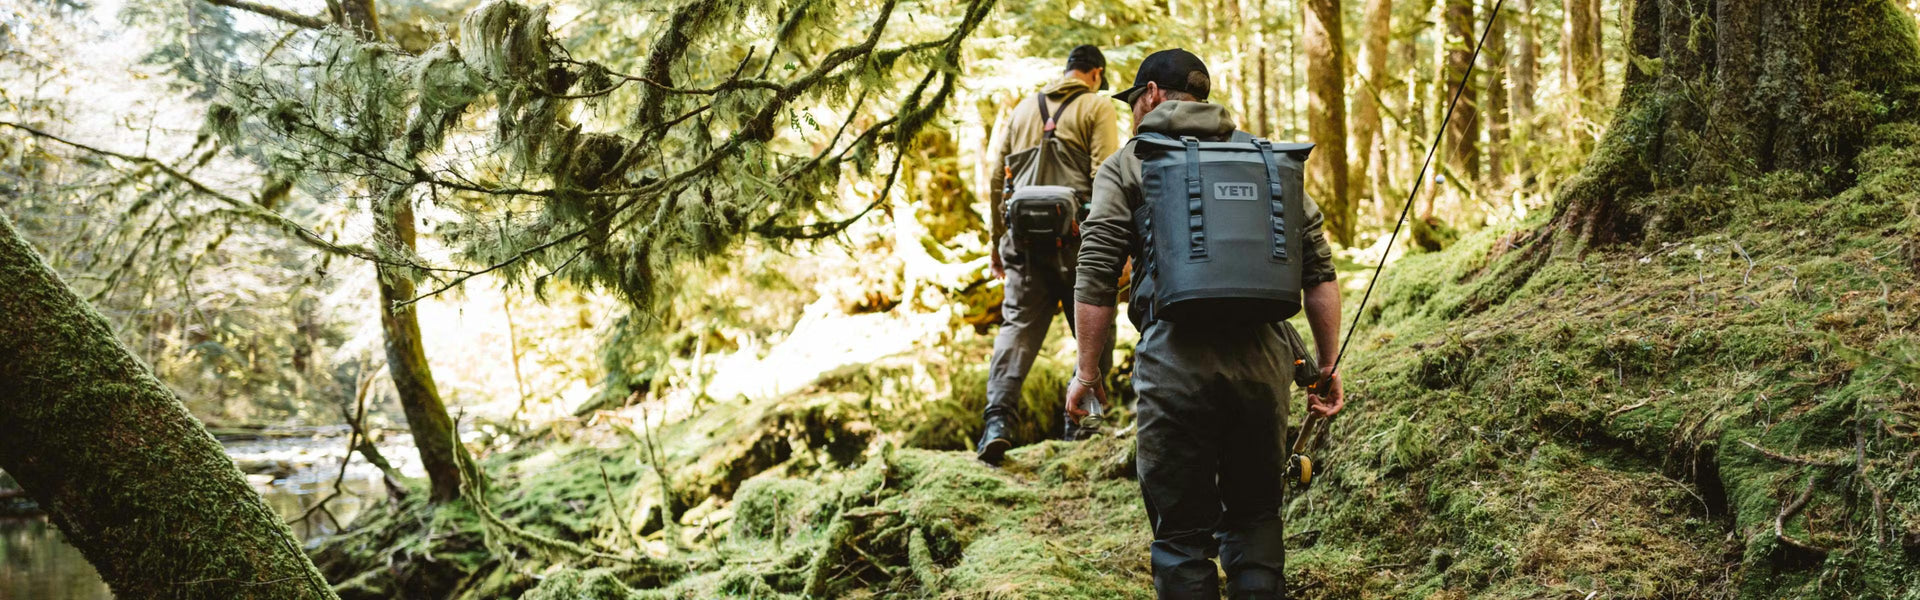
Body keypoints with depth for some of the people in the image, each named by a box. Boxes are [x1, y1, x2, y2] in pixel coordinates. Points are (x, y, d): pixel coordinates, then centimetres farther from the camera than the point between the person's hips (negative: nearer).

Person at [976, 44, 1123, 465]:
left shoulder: (1022, 110, 18)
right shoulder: (1097, 109, 3)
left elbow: (997, 178, 15)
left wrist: (997, 242, 21)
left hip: (1024, 236, 4)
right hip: (1076, 237, -4)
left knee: (1018, 324, -1)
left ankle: (999, 418, -19)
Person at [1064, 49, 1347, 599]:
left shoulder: (1126, 165, 8)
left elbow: (1095, 278, -2)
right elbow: (1318, 267, 12)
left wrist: (1087, 372, 4)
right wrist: (1328, 365, 16)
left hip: (1176, 360, -3)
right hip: (1263, 357, 4)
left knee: (1182, 531, 6)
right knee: (1255, 516, 18)